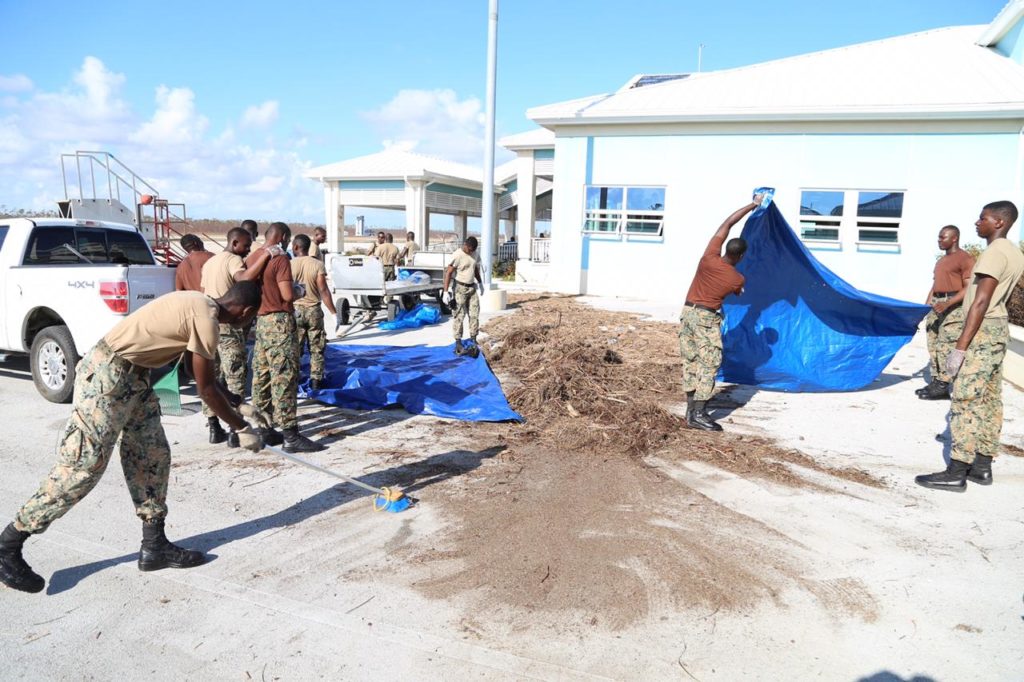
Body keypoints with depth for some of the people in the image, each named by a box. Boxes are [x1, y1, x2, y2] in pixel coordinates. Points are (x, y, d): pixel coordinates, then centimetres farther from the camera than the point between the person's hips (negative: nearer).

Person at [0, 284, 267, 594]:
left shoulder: (200, 305, 10)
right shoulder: (207, 321, -20)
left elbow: (199, 370, 20)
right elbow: (207, 390, -13)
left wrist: (235, 407, 21)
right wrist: (242, 428, -2)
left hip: (132, 375, 10)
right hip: (107, 374, -10)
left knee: (152, 458, 10)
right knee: (82, 466, -6)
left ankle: (155, 546, 16)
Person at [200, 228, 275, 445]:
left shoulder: (210, 262, 18)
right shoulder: (233, 260, -10)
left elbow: (203, 293, 20)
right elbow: (244, 279, -32)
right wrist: (265, 255, -29)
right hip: (228, 326, -9)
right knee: (235, 380, -4)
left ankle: (214, 429, 15)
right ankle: (234, 431, -4)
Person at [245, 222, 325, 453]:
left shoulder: (251, 258, 12)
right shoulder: (280, 259, -12)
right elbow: (288, 295, -18)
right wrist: (299, 290, 1)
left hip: (260, 320, 9)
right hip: (279, 322, -8)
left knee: (261, 377, 11)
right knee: (284, 378, -9)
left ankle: (265, 430, 19)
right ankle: (290, 436, -8)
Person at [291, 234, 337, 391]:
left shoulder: (289, 265, -5)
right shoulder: (318, 265, -7)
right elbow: (323, 291, -10)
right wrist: (333, 312, -5)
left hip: (295, 310, 0)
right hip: (314, 310, 0)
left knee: (294, 348, 10)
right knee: (316, 349, 10)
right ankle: (316, 381, 12)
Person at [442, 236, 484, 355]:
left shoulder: (474, 254, 7)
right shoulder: (457, 256, -15)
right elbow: (448, 273, -17)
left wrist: (480, 283, 31)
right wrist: (446, 291, -22)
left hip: (472, 288, 7)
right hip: (460, 288, -7)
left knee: (474, 314, 6)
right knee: (458, 316, -3)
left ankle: (473, 340, 15)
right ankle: (458, 343, 2)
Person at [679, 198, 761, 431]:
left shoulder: (709, 257, -5)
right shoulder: (737, 279, -10)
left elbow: (728, 223, 5)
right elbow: (737, 293, 17)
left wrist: (752, 205, 12)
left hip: (687, 312, 6)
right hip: (707, 318, -6)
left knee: (690, 361, 8)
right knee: (709, 364, -4)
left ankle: (691, 409, 13)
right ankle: (698, 414, -11)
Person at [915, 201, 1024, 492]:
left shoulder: (994, 252, -15)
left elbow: (981, 303, -20)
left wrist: (960, 346, -21)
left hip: (983, 331, -10)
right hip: (999, 329, 10)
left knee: (965, 399, -9)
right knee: (989, 400, 11)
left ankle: (956, 472, -7)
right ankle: (982, 465, 17)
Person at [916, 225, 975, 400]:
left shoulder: (965, 258, -7)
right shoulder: (941, 261, 20)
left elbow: (969, 288, -14)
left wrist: (948, 304, -24)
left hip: (954, 306, -9)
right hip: (936, 306, 9)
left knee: (946, 347, -10)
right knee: (933, 346, 7)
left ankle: (943, 386, -7)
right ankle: (936, 382, 12)